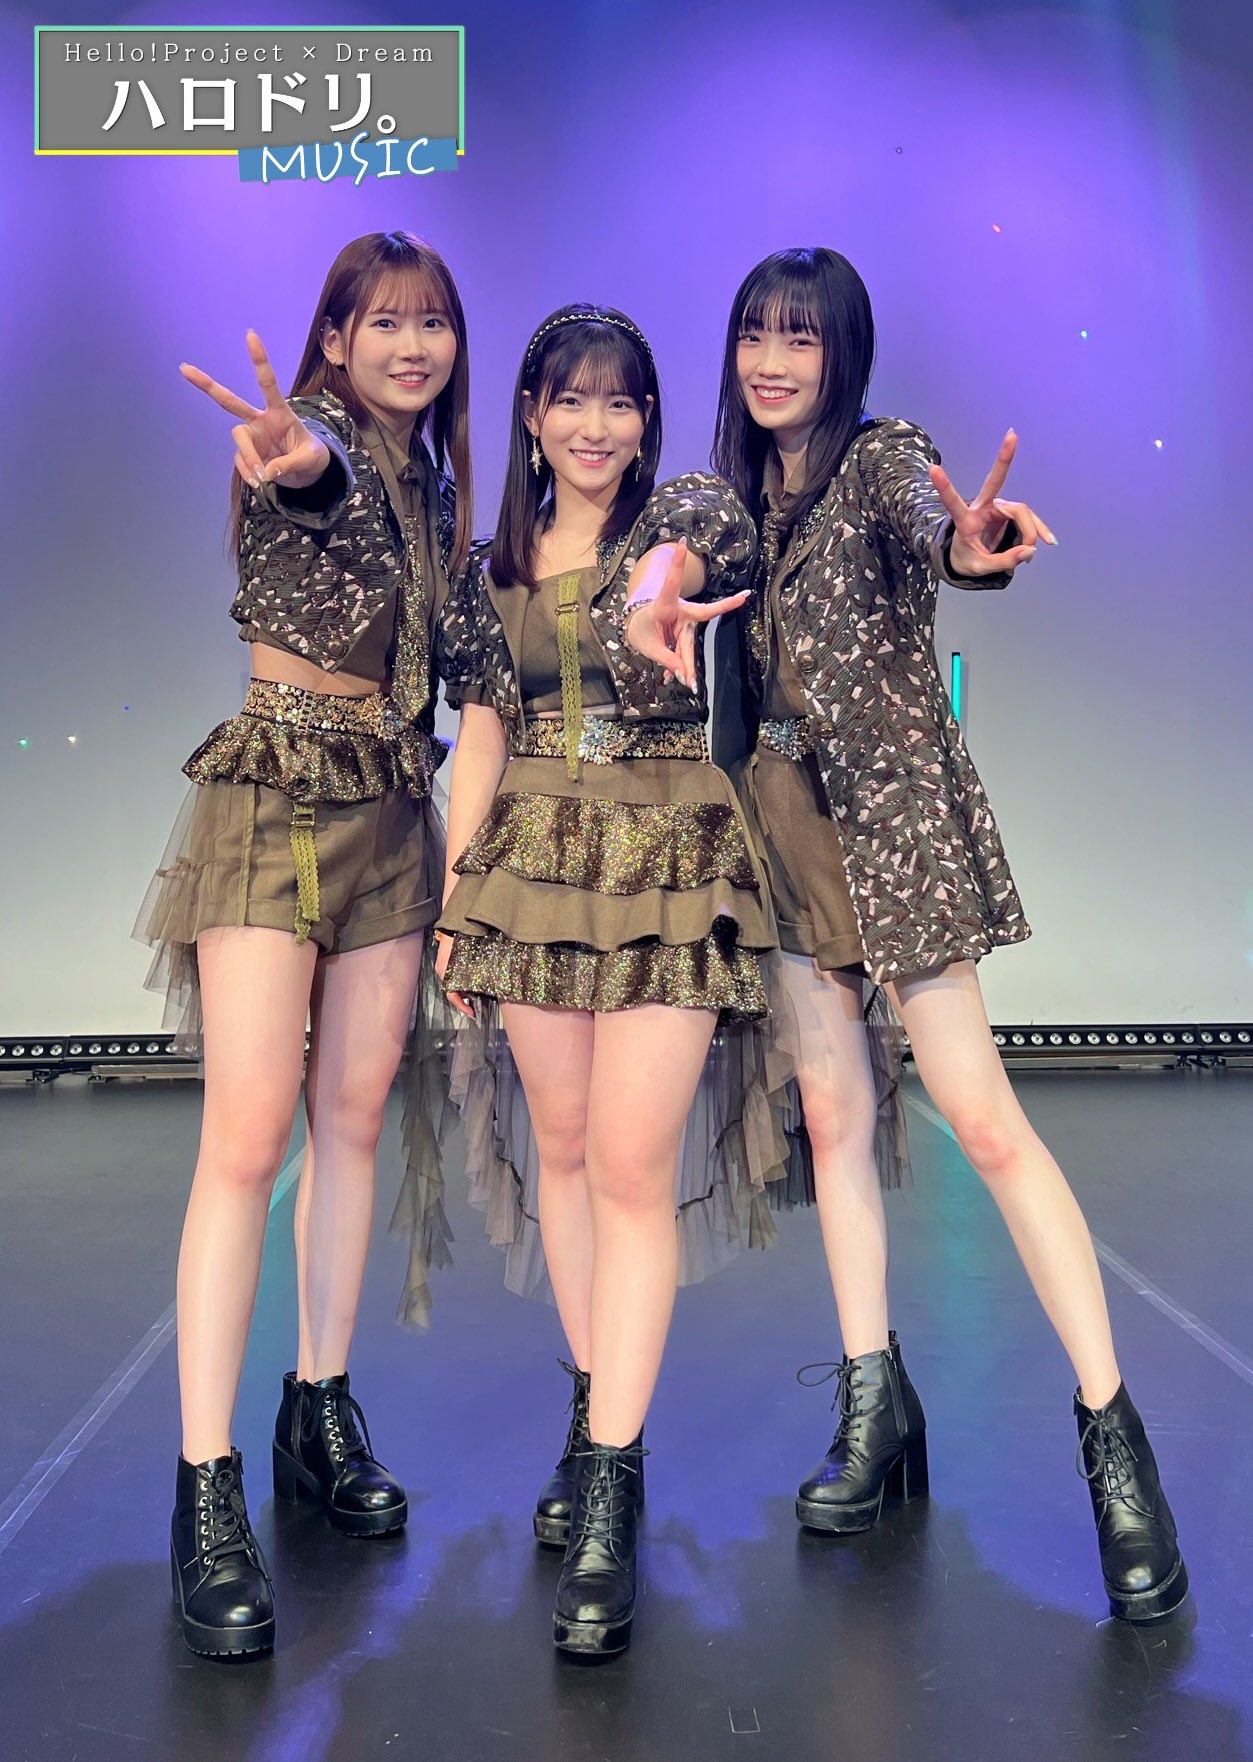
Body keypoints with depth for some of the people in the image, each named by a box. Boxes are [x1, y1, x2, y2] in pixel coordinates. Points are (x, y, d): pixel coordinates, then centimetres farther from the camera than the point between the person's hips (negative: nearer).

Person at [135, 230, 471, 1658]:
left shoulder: (427, 477, 15)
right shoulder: (306, 435, -5)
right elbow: (313, 466, -31)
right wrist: (297, 458, -55)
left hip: (392, 808, 7)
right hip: (274, 800, -6)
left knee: (355, 1116, 8)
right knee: (249, 1134, -12)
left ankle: (322, 1415, 20)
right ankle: (205, 1493, -6)